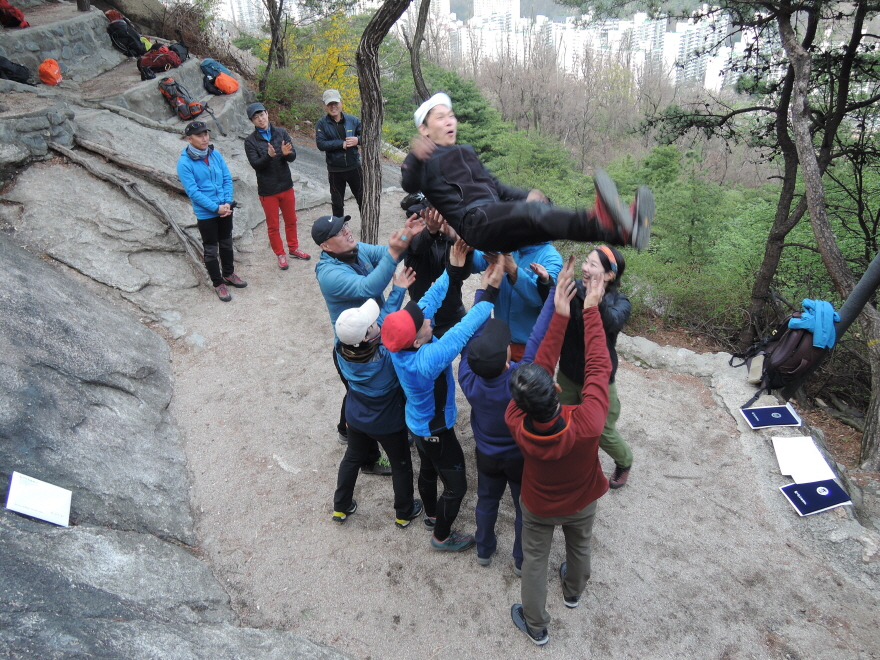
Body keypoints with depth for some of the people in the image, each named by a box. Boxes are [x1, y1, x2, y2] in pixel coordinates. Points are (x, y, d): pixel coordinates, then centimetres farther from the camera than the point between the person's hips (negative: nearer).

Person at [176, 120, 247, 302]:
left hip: (225, 209, 5)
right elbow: (193, 191, -17)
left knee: (226, 243, 20)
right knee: (211, 250, 8)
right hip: (205, 214, -5)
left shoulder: (215, 154, -1)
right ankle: (218, 283, 22)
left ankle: (228, 274, 40)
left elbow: (227, 178, 2)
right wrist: (216, 208, -19)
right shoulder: (184, 162, -16)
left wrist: (228, 202, -11)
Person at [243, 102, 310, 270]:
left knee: (291, 220, 16)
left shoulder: (281, 133, 0)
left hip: (286, 185, 3)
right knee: (273, 225, 8)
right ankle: (280, 254, 23)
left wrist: (287, 153, -29)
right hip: (267, 190, -3)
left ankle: (293, 248, 35)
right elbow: (255, 164, -15)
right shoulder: (250, 141, -6)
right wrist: (269, 156, -33)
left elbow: (293, 156, -6)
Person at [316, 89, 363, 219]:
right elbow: (320, 144, -18)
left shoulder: (353, 120, -2)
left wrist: (358, 140, -19)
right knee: (337, 202, 13)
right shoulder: (322, 124, -7)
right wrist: (342, 144, -22)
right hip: (335, 170, -1)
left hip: (354, 167, 1)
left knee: (362, 198, 12)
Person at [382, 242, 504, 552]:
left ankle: (432, 515, 56)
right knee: (455, 485, 15)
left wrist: (452, 269, -19)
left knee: (429, 471, 31)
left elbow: (428, 300, -15)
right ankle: (442, 536, 37)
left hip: (419, 423, 8)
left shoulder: (403, 342, -22)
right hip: (436, 431, -8)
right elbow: (464, 332, -42)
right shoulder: (426, 360, -44)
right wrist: (490, 290, -39)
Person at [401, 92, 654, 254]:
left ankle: (622, 229, -44)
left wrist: (525, 196, 12)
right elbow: (409, 184, -12)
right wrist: (414, 157, -36)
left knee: (540, 212, -21)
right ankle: (602, 223, -63)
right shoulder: (424, 160, 10)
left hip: (497, 219, 7)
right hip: (472, 222, -7)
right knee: (532, 211, -35)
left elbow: (495, 186, 33)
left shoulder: (466, 152, 33)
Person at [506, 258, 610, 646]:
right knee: (579, 545, 33)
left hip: (538, 507, 0)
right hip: (582, 502, 1)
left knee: (535, 561, 25)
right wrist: (590, 310, -28)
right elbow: (598, 366, -33)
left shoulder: (517, 426, -39)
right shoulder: (586, 427, -44)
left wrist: (560, 315, -33)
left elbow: (541, 365, -31)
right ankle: (574, 592, 64)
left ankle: (536, 627, 49)